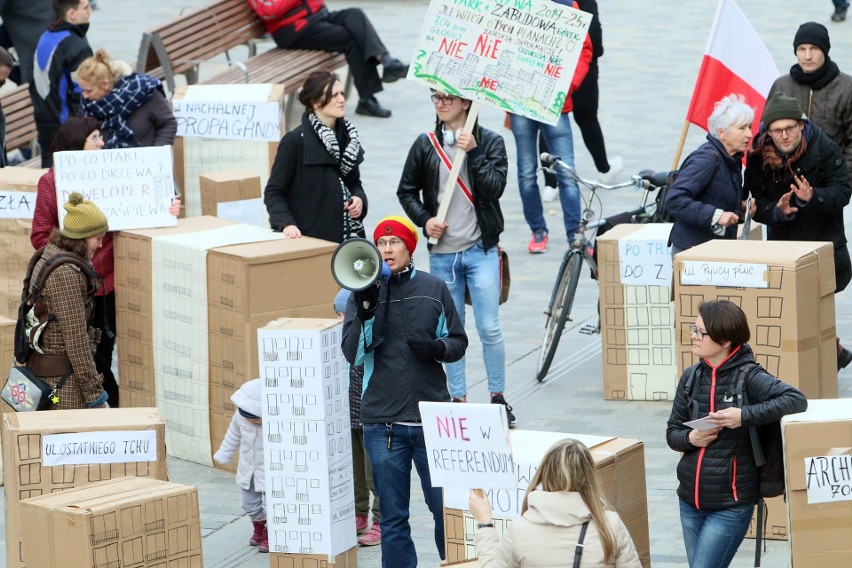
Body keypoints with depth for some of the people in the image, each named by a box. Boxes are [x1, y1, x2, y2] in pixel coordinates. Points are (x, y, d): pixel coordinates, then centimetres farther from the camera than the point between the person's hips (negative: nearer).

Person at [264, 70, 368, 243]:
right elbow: (273, 192, -6)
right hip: (308, 238, -6)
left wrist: (359, 199, 2)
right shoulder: (295, 141, -7)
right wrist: (286, 223, -21)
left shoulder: (347, 135, 12)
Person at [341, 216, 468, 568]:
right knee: (393, 516, 6)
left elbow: (458, 342, 10)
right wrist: (366, 311, -18)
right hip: (383, 422, 0)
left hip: (432, 416, 0)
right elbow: (353, 354, -5)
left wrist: (438, 348, -11)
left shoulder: (433, 289, 5)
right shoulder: (364, 293, 3)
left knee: (446, 506, 2)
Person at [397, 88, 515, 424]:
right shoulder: (426, 145, 5)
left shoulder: (490, 142, 0)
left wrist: (473, 153, -17)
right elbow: (406, 191, 12)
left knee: (489, 329, -6)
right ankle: (458, 400, 14)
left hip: (480, 249, -2)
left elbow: (495, 188, -11)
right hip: (442, 252, 3)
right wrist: (424, 220, -4)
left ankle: (498, 398, 7)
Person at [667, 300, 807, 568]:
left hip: (730, 505, -6)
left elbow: (797, 400, -22)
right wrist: (690, 438, -11)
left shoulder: (748, 378, -11)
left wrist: (745, 416, -27)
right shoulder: (691, 378, 5)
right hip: (690, 501, 6)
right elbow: (672, 432, 12)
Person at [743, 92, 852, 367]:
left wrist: (813, 197, -33)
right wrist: (778, 211, -27)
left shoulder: (824, 148, -13)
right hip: (781, 242, 3)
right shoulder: (758, 156, -7)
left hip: (824, 241, -3)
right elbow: (758, 205, -5)